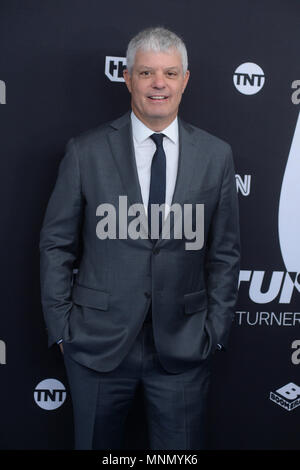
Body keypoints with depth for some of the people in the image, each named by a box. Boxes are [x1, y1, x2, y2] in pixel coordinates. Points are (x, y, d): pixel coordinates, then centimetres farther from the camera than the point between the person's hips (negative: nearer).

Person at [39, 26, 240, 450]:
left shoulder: (216, 155, 2)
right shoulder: (85, 152, -3)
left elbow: (225, 252, 5)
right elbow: (56, 244, 1)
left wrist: (216, 330, 2)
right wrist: (61, 326, -1)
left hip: (183, 346, 1)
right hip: (98, 341, 0)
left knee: (182, 447, 14)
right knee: (97, 444, 15)